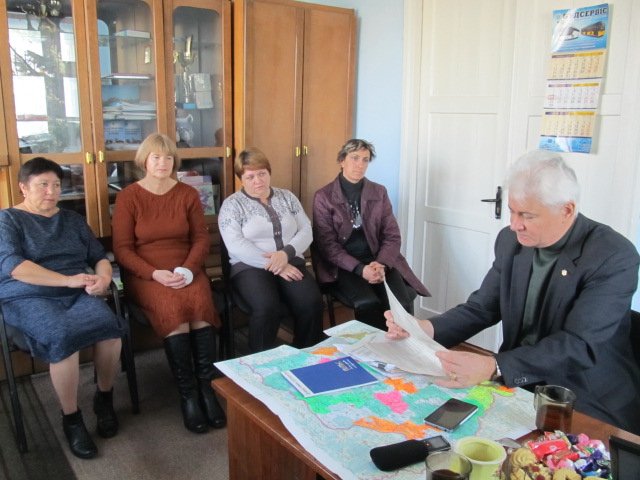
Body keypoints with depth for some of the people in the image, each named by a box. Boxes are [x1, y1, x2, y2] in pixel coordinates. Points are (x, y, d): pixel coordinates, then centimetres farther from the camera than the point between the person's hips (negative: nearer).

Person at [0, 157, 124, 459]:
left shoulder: (72, 220, 19)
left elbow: (99, 256, 13)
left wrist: (102, 279, -11)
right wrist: (69, 280, -21)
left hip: (77, 295, 4)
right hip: (28, 298, -3)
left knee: (110, 325, -29)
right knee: (63, 337, -35)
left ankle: (104, 398, -4)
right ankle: (71, 419, -14)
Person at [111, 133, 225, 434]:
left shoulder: (188, 194, 8)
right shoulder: (128, 197, 1)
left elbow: (201, 238, 6)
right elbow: (122, 249, -3)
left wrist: (188, 269, -13)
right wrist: (155, 273, -17)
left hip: (186, 270, 2)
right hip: (144, 274, -2)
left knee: (199, 302, -30)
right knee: (172, 307, -32)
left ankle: (206, 387, -23)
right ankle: (187, 394, -22)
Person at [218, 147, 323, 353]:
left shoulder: (287, 197, 15)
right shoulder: (232, 204, 3)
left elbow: (306, 231, 7)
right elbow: (236, 245, -10)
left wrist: (286, 253, -13)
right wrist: (274, 265, -18)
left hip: (290, 263, 3)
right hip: (251, 267, -3)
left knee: (312, 302, -25)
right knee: (267, 307, -33)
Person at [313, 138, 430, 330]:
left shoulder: (379, 192, 9)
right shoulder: (323, 197, -1)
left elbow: (392, 236, 6)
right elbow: (327, 243, -7)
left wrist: (381, 264, -14)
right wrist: (360, 269, -19)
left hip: (378, 261, 3)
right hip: (343, 265, -2)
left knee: (402, 303, -24)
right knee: (368, 303, -30)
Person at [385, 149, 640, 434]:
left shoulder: (615, 258, -19)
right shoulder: (511, 241, -1)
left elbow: (578, 346, -26)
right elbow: (482, 308, 3)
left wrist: (494, 368, -39)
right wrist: (426, 328, -16)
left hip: (588, 406, -5)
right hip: (516, 385, 6)